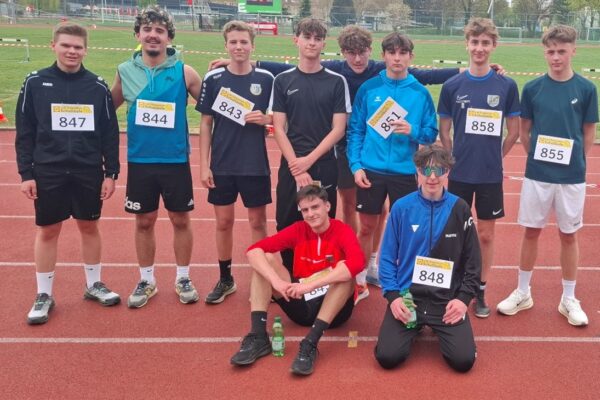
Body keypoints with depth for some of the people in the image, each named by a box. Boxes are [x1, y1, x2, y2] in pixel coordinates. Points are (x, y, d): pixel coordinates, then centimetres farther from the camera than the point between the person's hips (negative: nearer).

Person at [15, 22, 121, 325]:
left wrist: (111, 173, 0)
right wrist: (26, 173, -4)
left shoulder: (98, 86, 1)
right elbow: (25, 132, 1)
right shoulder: (35, 83, -1)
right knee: (47, 231, 6)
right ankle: (43, 296, 19)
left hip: (89, 172, 1)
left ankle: (94, 285, 29)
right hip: (48, 173, -1)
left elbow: (110, 133, 4)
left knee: (89, 227, 12)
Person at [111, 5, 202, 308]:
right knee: (144, 222, 10)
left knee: (180, 220, 8)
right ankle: (146, 281, 26)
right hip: (139, 162, 2)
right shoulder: (125, 72, 2)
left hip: (176, 161, -1)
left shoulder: (183, 72, -5)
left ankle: (183, 278, 25)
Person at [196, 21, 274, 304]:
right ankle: (225, 279, 23)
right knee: (224, 221, 9)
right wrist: (204, 165, -3)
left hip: (255, 165, -1)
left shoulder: (266, 79, -2)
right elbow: (206, 124, 2)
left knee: (258, 221, 7)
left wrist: (265, 119, -16)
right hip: (222, 165, 1)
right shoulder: (213, 78, -1)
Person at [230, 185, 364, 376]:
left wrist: (310, 285, -40)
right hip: (301, 305, 4)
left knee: (343, 268, -31)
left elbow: (357, 262, -36)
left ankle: (310, 344, -37)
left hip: (334, 309, -3)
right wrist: (276, 281, -31)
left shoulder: (342, 231, -12)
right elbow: (254, 250, -13)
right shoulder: (298, 230, -2)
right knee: (265, 260, -11)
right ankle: (258, 337, -21)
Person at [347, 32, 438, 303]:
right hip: (370, 171, 0)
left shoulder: (421, 93, 1)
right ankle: (359, 282, 24)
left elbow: (432, 134, 4)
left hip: (405, 172, 0)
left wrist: (412, 131, -16)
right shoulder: (368, 88, 2)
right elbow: (355, 130, 2)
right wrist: (355, 165, -7)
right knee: (366, 228, 10)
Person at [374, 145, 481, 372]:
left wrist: (464, 297, -5)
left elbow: (472, 260, 6)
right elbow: (387, 257, 1)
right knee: (388, 356, -16)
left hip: (448, 300, 1)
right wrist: (392, 295, -10)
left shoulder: (459, 209, 0)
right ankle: (414, 329, 18)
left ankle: (440, 329, 20)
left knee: (463, 360, -14)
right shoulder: (401, 208, -3)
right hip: (407, 296, 0)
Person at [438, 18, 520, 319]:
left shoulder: (507, 86, -3)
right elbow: (444, 130, 5)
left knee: (486, 234, 9)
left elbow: (514, 130, 5)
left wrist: (494, 156, 6)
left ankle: (480, 292, 23)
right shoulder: (452, 86, -2)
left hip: (491, 175, 0)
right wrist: (456, 158, 0)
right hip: (460, 174, 0)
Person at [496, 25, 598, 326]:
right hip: (537, 174, 1)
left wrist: (575, 162, -1)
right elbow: (524, 131, 6)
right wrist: (538, 158, 0)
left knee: (568, 235, 10)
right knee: (531, 232, 10)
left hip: (572, 177, 0)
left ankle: (569, 299, 24)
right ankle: (522, 293, 24)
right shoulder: (532, 88, -1)